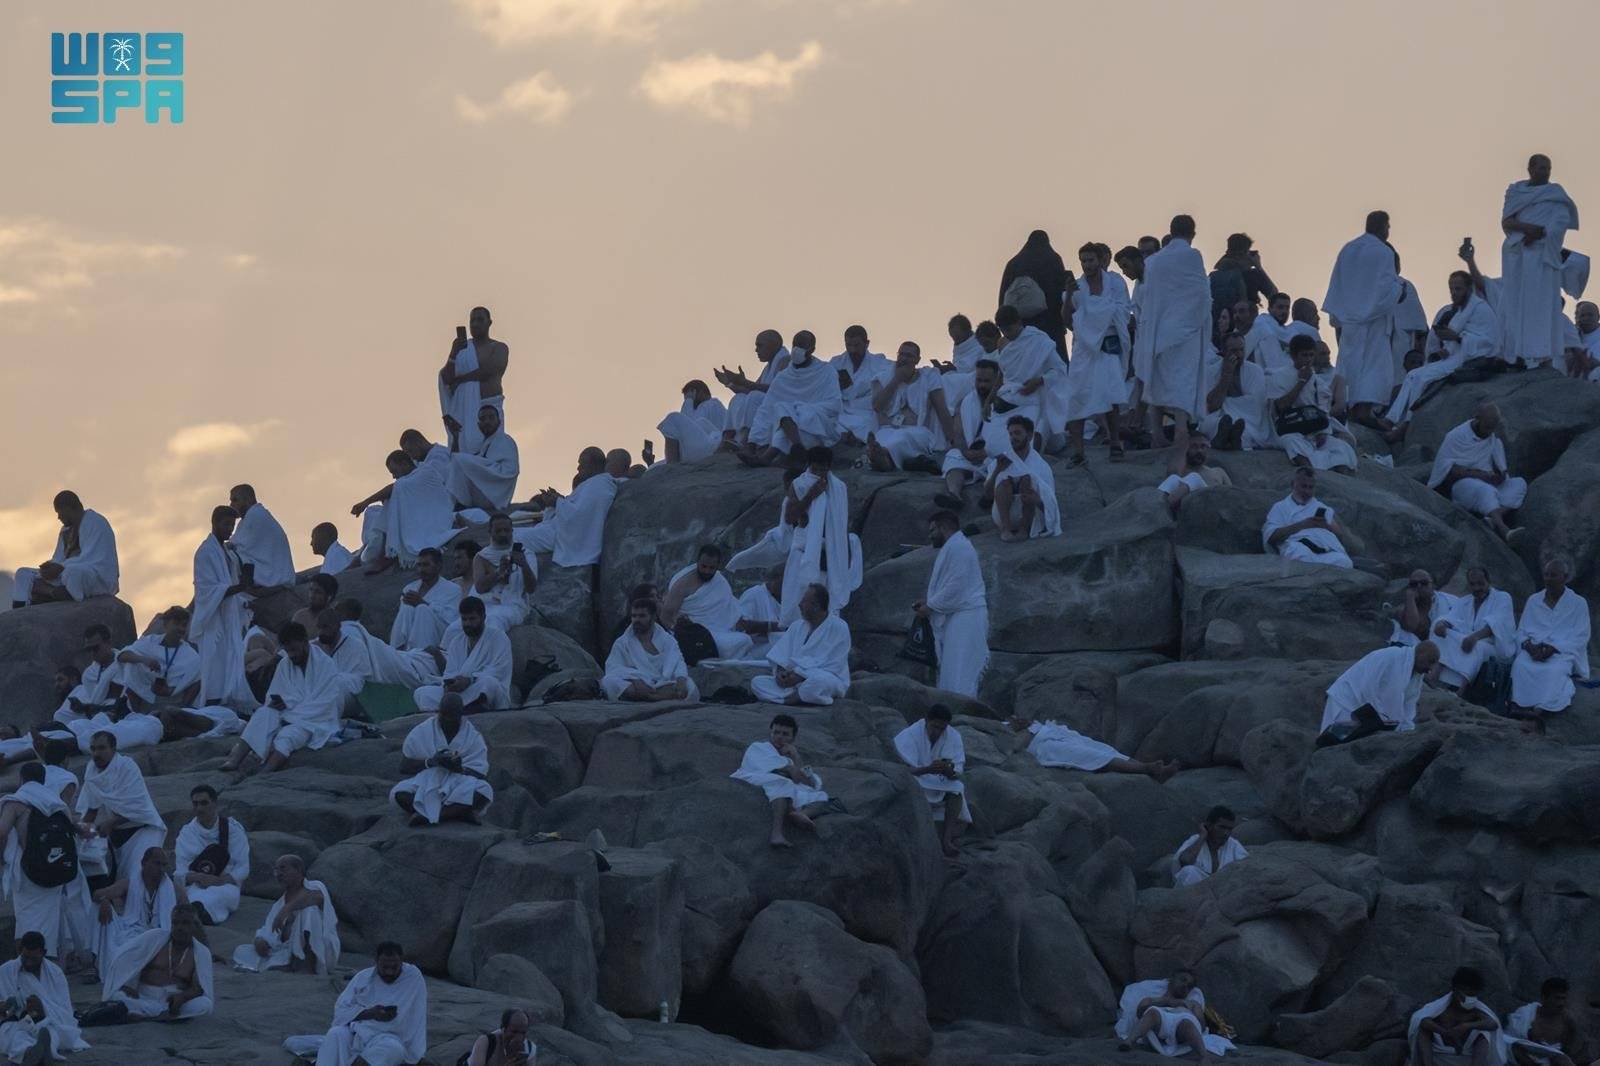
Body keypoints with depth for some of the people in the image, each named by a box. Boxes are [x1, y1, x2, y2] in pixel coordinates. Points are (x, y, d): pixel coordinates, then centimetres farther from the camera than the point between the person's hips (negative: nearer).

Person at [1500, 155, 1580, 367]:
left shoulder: (1555, 193, 5)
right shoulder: (1515, 191, 12)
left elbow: (1561, 221, -7)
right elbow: (1506, 222, 1)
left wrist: (1538, 234, -18)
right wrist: (1529, 227, -18)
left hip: (1541, 256, -3)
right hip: (1515, 255, 3)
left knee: (1540, 302, -10)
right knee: (1514, 304, -1)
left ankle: (1541, 355, -14)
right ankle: (1515, 353, -1)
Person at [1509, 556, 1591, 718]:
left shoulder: (1578, 604, 7)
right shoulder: (1533, 600, 18)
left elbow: (1580, 638, -1)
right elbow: (1521, 631, 15)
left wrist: (1552, 649, -16)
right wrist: (1530, 646, -9)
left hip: (1563, 651, -3)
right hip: (1535, 649, 3)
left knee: (1554, 670, -39)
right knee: (1521, 665, -34)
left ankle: (1543, 707, -52)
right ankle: (1520, 704, -50)